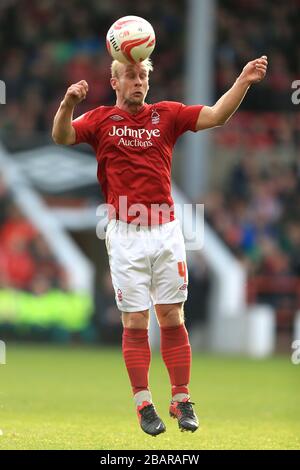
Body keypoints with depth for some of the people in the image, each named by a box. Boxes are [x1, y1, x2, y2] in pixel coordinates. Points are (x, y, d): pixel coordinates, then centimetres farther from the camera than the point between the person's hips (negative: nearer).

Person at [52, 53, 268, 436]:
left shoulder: (166, 114, 8)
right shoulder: (101, 120, 3)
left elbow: (216, 115, 0)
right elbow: (62, 136, -12)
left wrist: (244, 81, -14)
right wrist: (68, 103, -32)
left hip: (166, 231, 2)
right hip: (125, 234, -1)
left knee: (172, 318, 3)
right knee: (135, 323, 0)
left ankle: (181, 400, 9)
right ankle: (143, 404, 6)